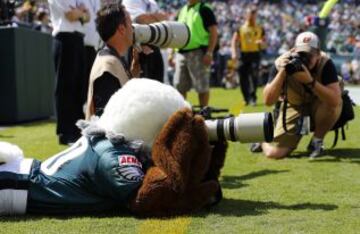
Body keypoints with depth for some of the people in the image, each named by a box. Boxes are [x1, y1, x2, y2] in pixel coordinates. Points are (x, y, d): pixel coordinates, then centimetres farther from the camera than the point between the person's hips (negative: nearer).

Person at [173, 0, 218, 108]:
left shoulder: (204, 10, -3)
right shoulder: (182, 11, 17)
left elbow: (213, 32, -9)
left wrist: (209, 53, -17)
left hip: (198, 53, -7)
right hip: (181, 53, 7)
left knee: (202, 87, -2)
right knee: (179, 86, 8)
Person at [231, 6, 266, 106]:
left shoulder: (260, 29, 9)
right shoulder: (241, 28, 7)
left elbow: (264, 41, 14)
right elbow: (234, 41, 2)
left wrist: (261, 43, -11)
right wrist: (234, 53, -12)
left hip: (255, 54, -1)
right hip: (244, 54, 1)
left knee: (254, 76, -14)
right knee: (243, 77, 1)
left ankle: (253, 97, -6)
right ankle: (247, 99, 15)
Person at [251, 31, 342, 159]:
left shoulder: (325, 63, -25)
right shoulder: (282, 63, -22)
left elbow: (336, 100, -37)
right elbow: (268, 101, -28)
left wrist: (310, 81, -46)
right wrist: (282, 72, -38)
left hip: (317, 104, 0)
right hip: (293, 106, 0)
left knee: (333, 103, -36)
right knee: (274, 153, -15)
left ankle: (316, 141, -7)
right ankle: (263, 142, 25)